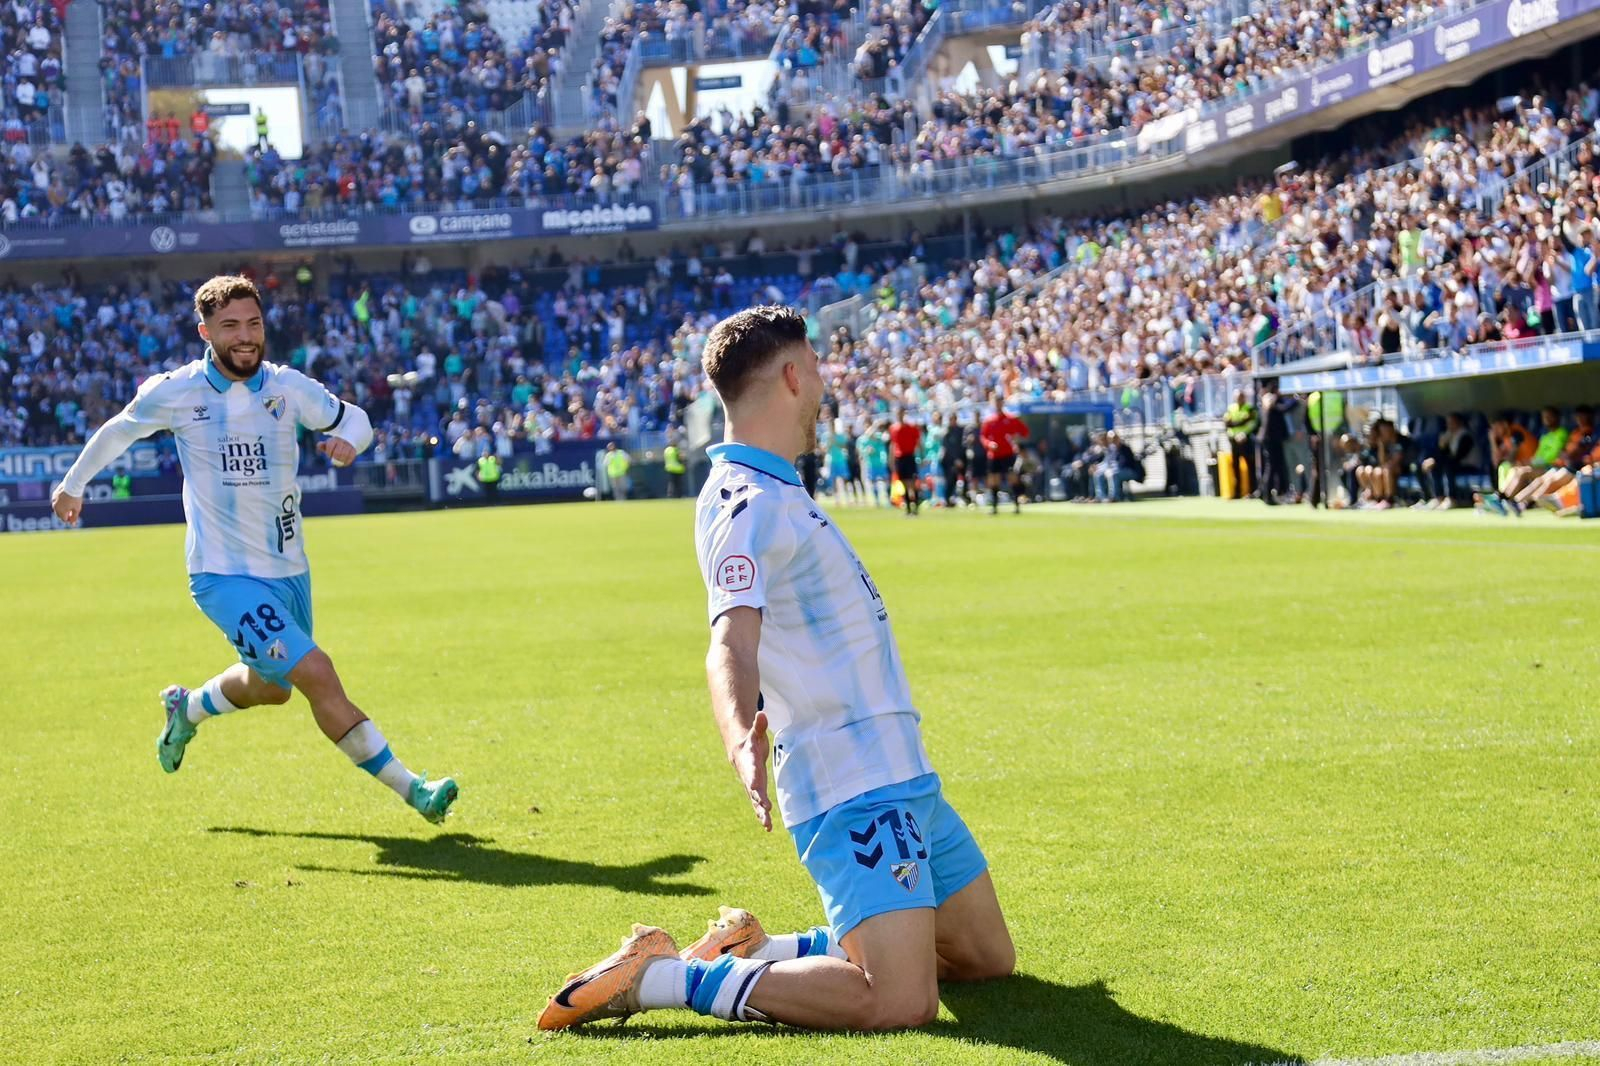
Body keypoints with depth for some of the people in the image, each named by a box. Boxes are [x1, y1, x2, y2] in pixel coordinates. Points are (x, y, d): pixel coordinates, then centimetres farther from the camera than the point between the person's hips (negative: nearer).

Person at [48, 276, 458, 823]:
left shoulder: (288, 386, -5)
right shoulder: (174, 392, -10)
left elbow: (353, 417, 9)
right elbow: (118, 431, 9)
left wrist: (349, 439, -16)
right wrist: (73, 484, 24)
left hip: (288, 570, 5)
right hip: (225, 575, -5)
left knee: (270, 687, 23)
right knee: (317, 674, -19)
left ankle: (187, 708, 54)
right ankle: (410, 788, -12)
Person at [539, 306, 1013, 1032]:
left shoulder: (772, 490, 12)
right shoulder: (747, 503, -18)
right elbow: (731, 647, -33)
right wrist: (741, 740, -52)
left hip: (902, 779, 10)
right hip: (856, 791, -10)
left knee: (987, 959, 16)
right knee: (899, 1001, -23)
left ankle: (755, 950, 20)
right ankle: (657, 977, -9)